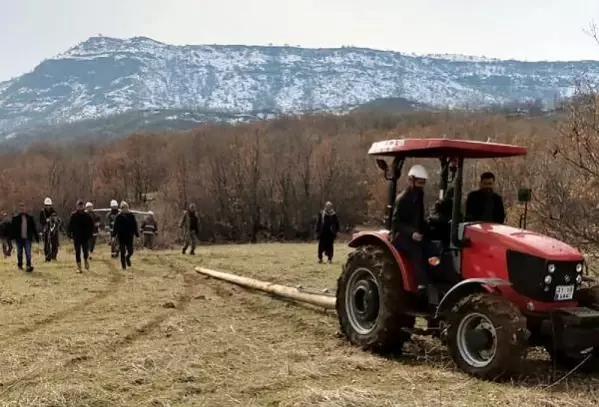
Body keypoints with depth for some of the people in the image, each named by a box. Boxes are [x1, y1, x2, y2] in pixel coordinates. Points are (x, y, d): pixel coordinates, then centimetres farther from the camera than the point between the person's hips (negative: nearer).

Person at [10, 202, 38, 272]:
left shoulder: (30, 218, 6)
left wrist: (36, 237, 9)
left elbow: (34, 228, 10)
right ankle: (20, 264, 27)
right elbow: (12, 228, 0)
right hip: (19, 238, 0)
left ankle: (29, 265, -15)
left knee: (28, 252, -10)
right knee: (19, 252, 12)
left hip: (27, 238, 0)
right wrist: (13, 236, -9)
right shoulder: (15, 218, 1)